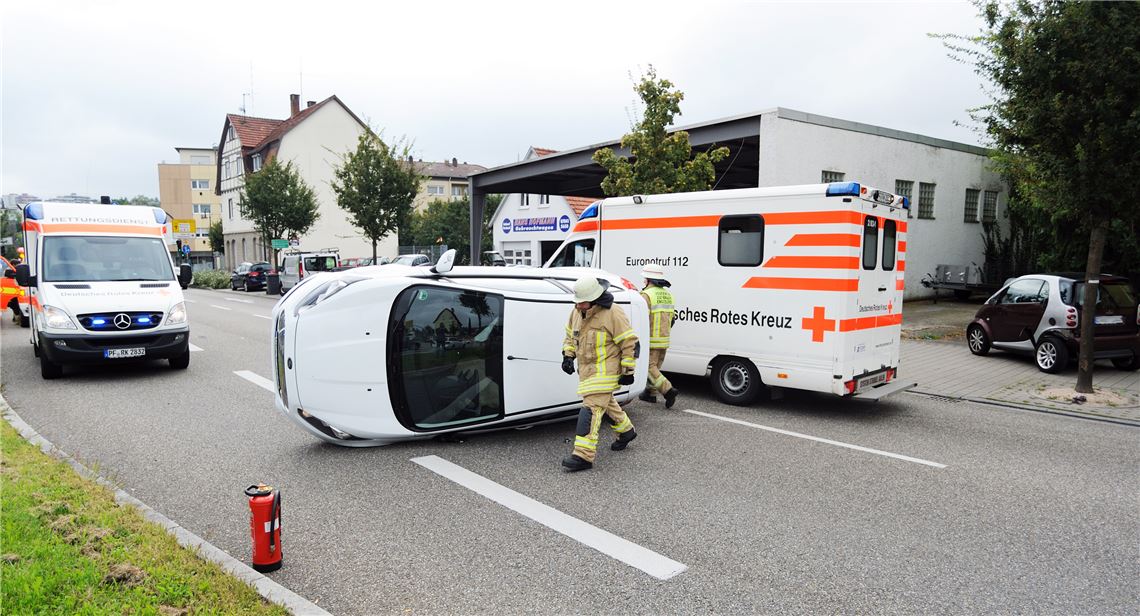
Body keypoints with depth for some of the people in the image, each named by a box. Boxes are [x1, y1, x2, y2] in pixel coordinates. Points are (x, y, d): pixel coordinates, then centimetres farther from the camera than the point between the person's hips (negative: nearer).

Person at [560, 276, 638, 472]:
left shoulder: (613, 314, -18)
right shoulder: (576, 312, 5)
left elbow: (630, 343, -14)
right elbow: (570, 336, 21)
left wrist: (628, 372, -13)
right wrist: (568, 356, 6)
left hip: (604, 371, -8)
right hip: (586, 369, 8)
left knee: (591, 408, -15)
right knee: (606, 403, 23)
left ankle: (583, 455, -16)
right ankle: (626, 431, 46)